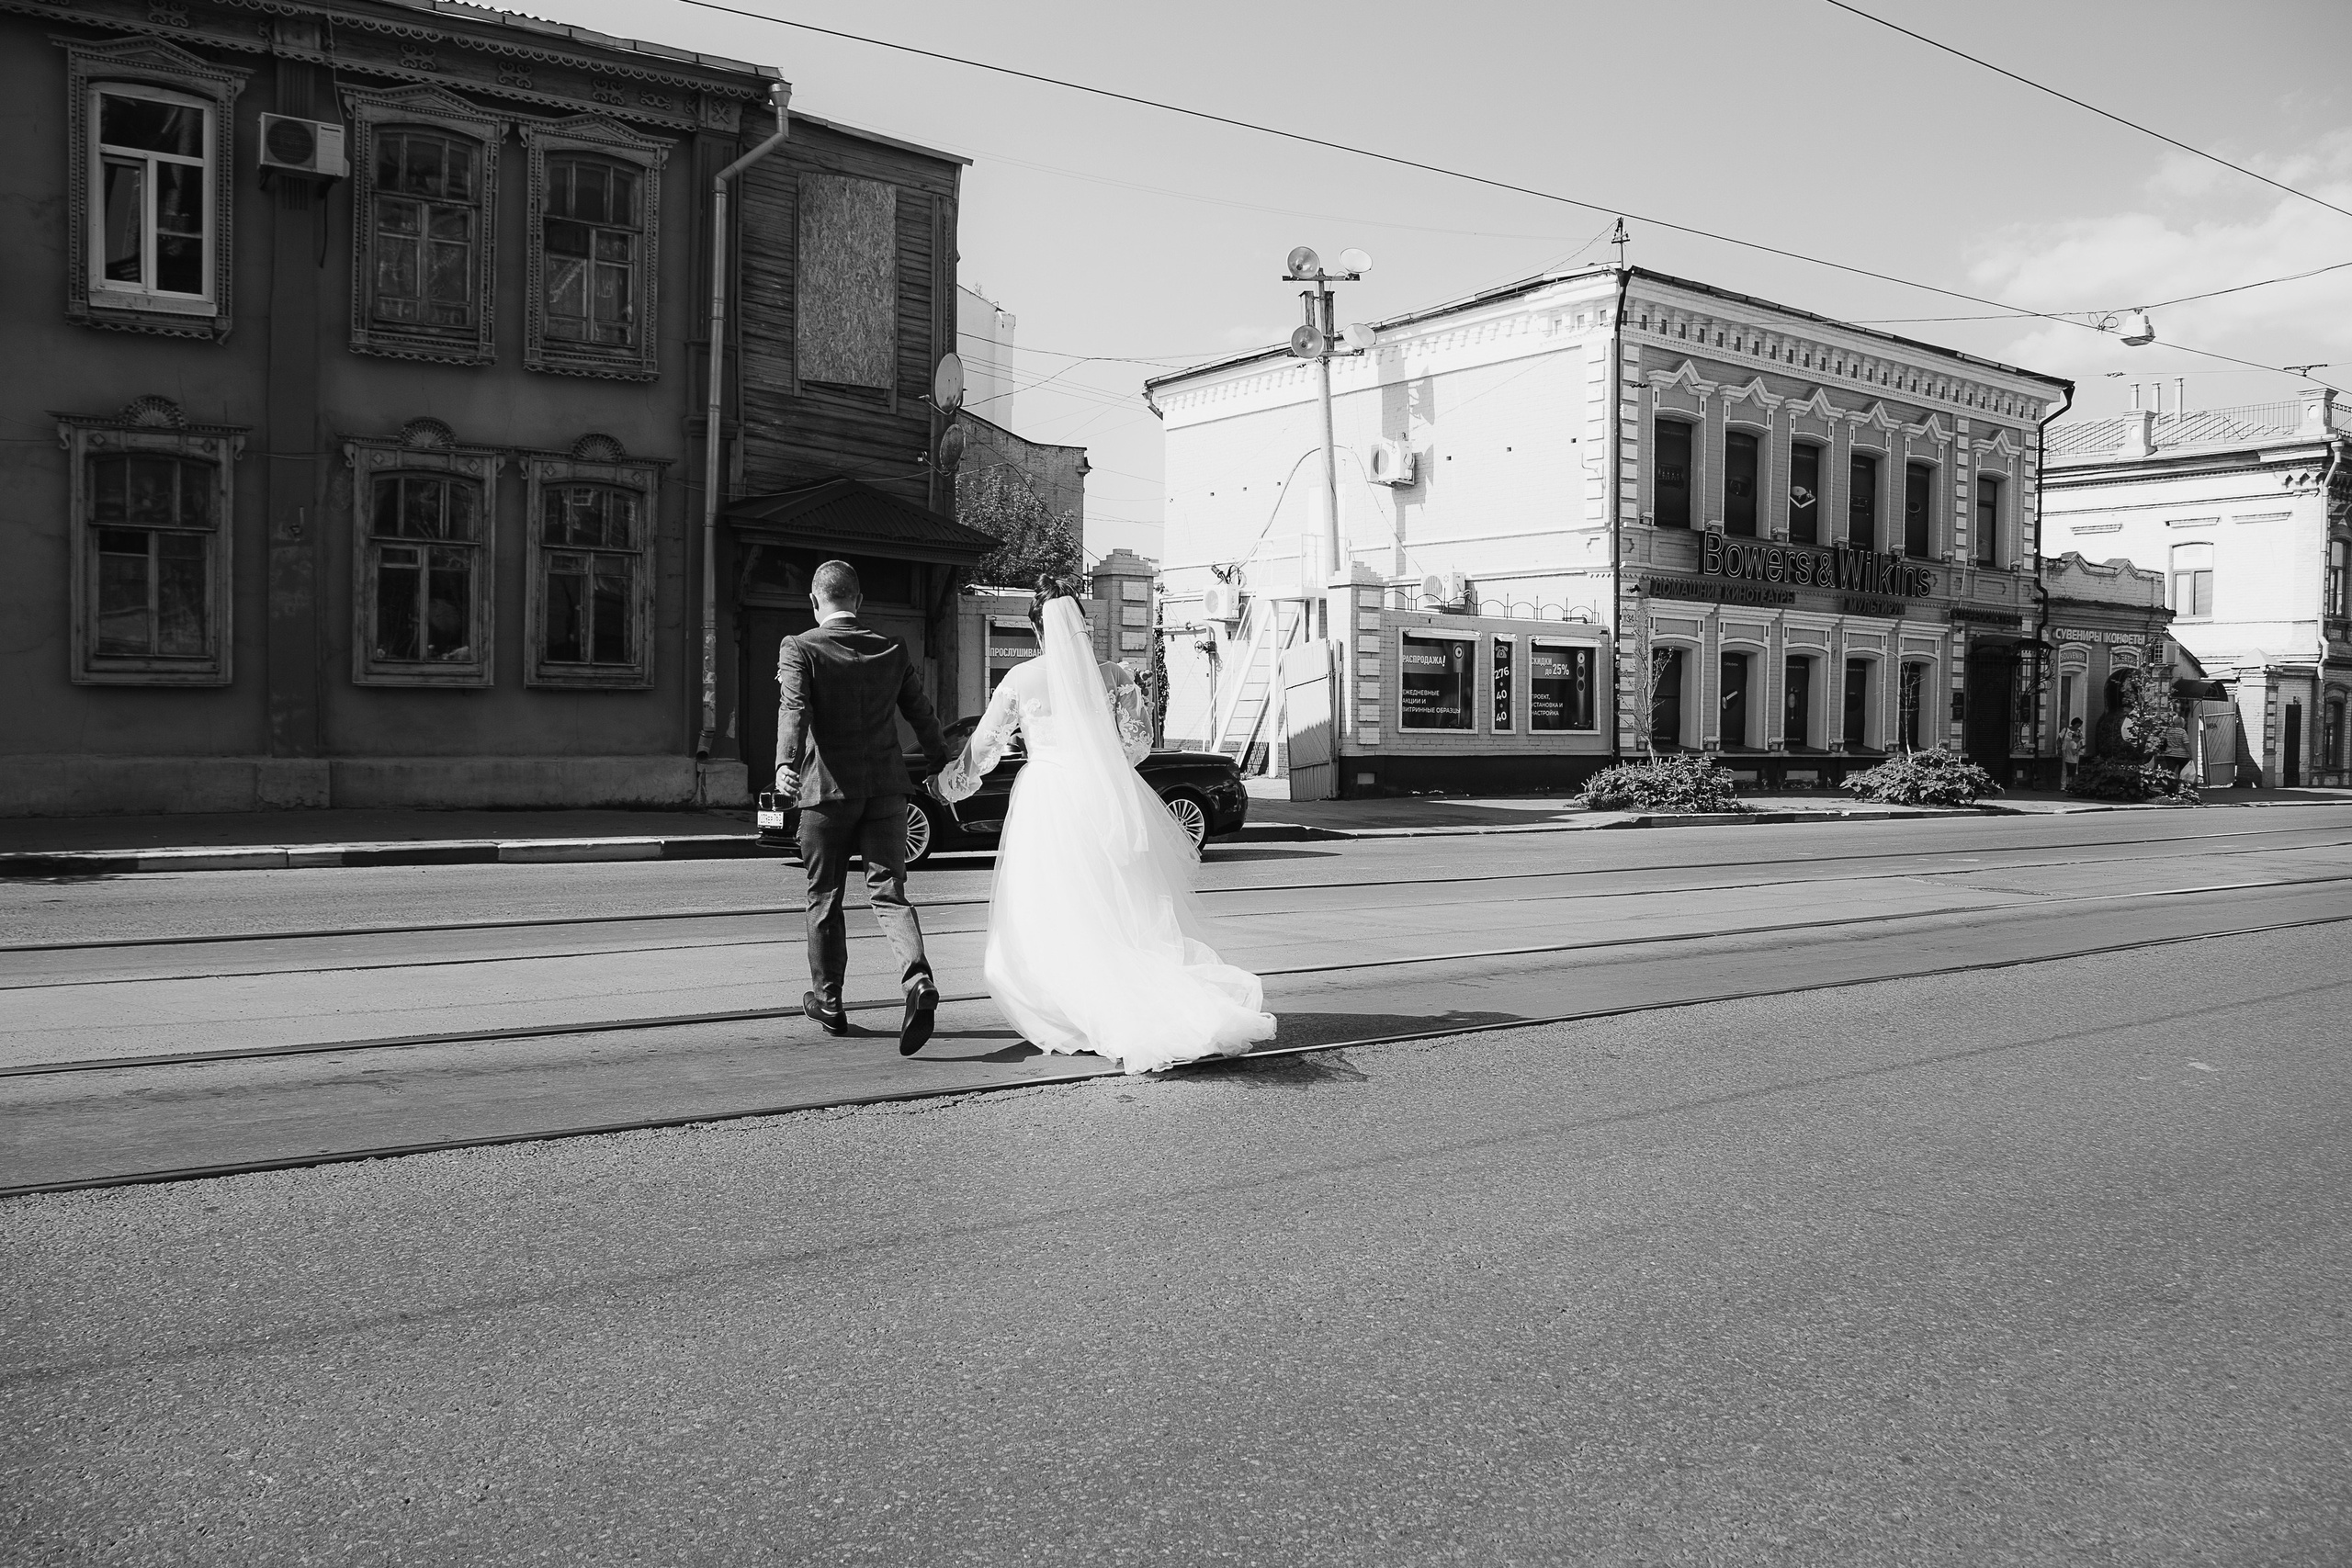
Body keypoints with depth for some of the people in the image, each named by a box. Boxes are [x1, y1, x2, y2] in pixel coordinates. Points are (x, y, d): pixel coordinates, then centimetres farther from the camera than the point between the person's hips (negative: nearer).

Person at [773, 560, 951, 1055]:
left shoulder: (799, 649, -3)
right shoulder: (892, 649, 8)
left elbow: (795, 709, -20)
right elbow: (921, 714, 13)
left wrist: (786, 763, -33)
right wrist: (944, 766, 25)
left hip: (828, 789, -2)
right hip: (886, 787, 3)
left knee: (824, 898, 12)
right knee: (889, 891, 1)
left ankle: (828, 1002, 23)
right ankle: (917, 979, -23)